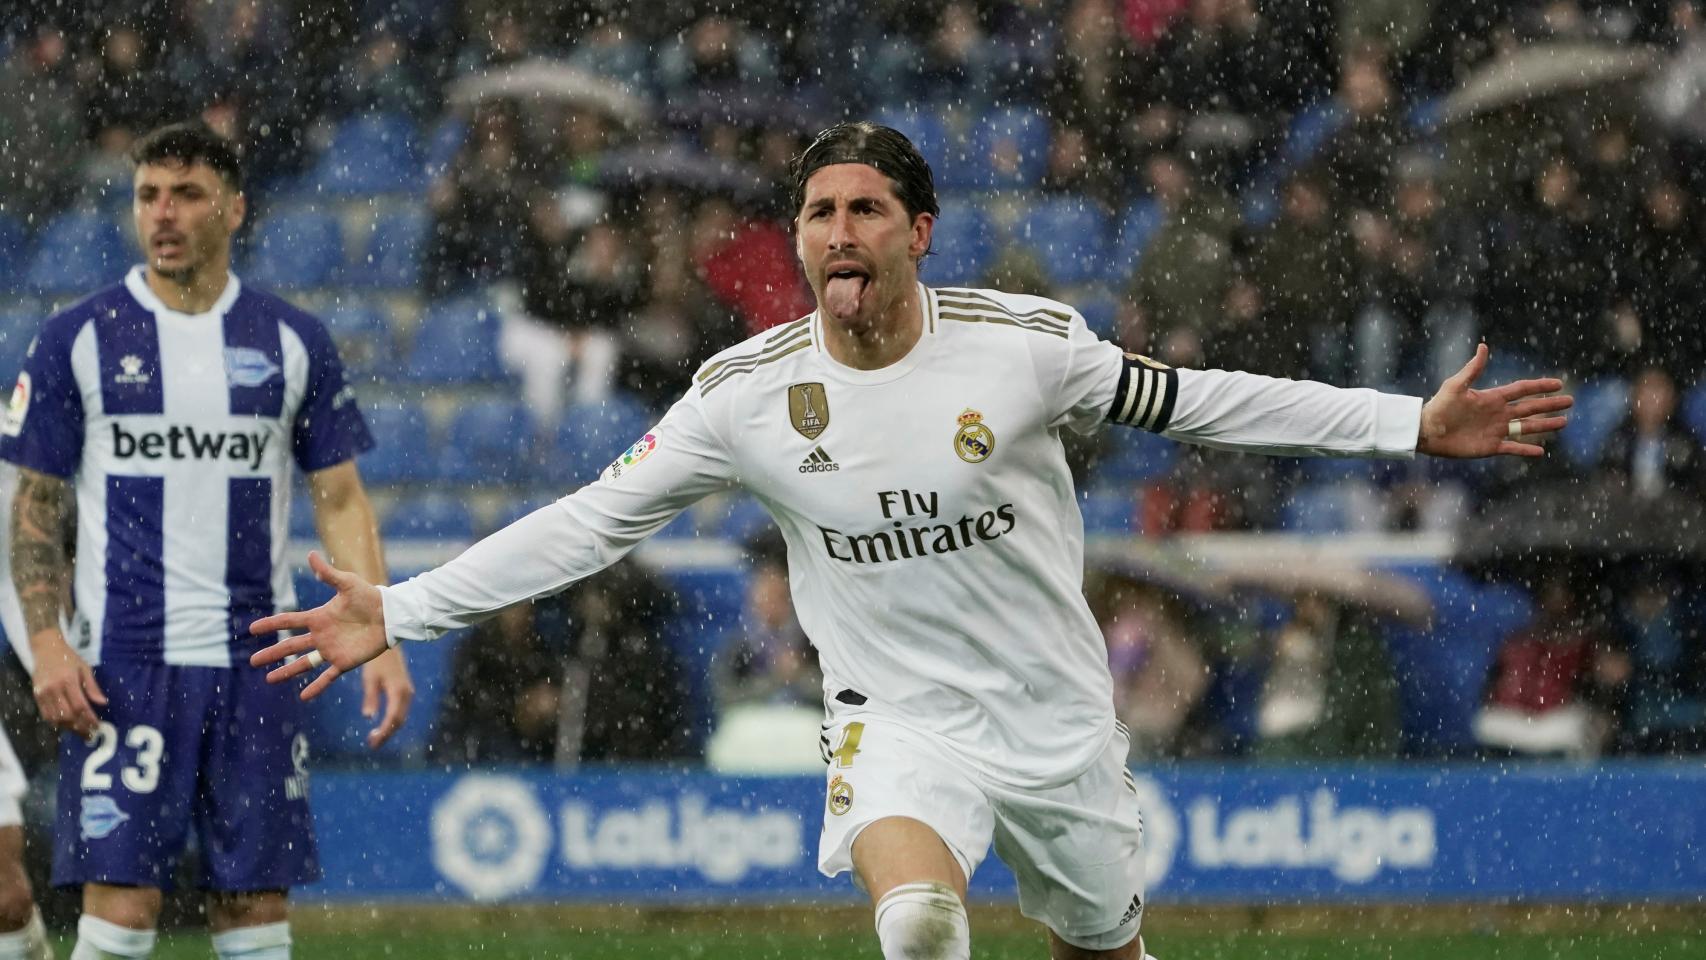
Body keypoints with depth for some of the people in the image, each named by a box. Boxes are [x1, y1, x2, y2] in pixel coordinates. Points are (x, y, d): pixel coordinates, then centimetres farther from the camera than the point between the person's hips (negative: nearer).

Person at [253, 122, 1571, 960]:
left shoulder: (1021, 342, -10)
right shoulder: (748, 393, -8)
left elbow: (1199, 402, -3)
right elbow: (590, 523, -3)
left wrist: (1416, 426, -7)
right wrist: (398, 610, -8)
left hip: (1057, 709, 1)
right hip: (901, 719, -1)